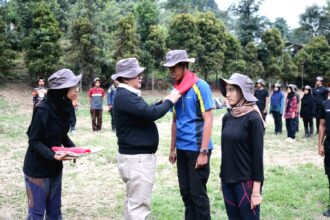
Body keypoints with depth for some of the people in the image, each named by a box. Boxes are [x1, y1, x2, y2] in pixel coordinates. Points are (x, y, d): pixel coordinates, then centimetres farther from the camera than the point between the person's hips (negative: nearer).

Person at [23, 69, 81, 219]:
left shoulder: (65, 108, 0)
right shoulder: (43, 110, -22)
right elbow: (34, 142, -19)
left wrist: (72, 147, -5)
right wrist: (53, 155, -32)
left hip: (55, 167, 7)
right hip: (37, 169, -7)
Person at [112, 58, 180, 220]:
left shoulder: (128, 94, 14)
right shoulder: (124, 96, -19)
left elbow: (145, 111, 21)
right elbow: (150, 114, -26)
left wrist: (163, 102, 8)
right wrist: (169, 102, -11)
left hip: (139, 155, 11)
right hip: (136, 157, -11)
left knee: (133, 201, 19)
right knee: (139, 204, -5)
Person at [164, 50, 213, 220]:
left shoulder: (200, 86, -11)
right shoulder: (177, 89, 8)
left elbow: (208, 120, -14)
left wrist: (203, 152, -18)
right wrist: (172, 148, 14)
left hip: (197, 149, -6)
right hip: (182, 149, 6)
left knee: (198, 193, 3)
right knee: (185, 192, 15)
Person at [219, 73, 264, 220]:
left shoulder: (253, 119, -12)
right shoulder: (227, 117, 5)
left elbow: (258, 155, -13)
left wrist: (256, 190, -14)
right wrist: (223, 177, 14)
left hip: (246, 181, -6)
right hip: (227, 180, 6)